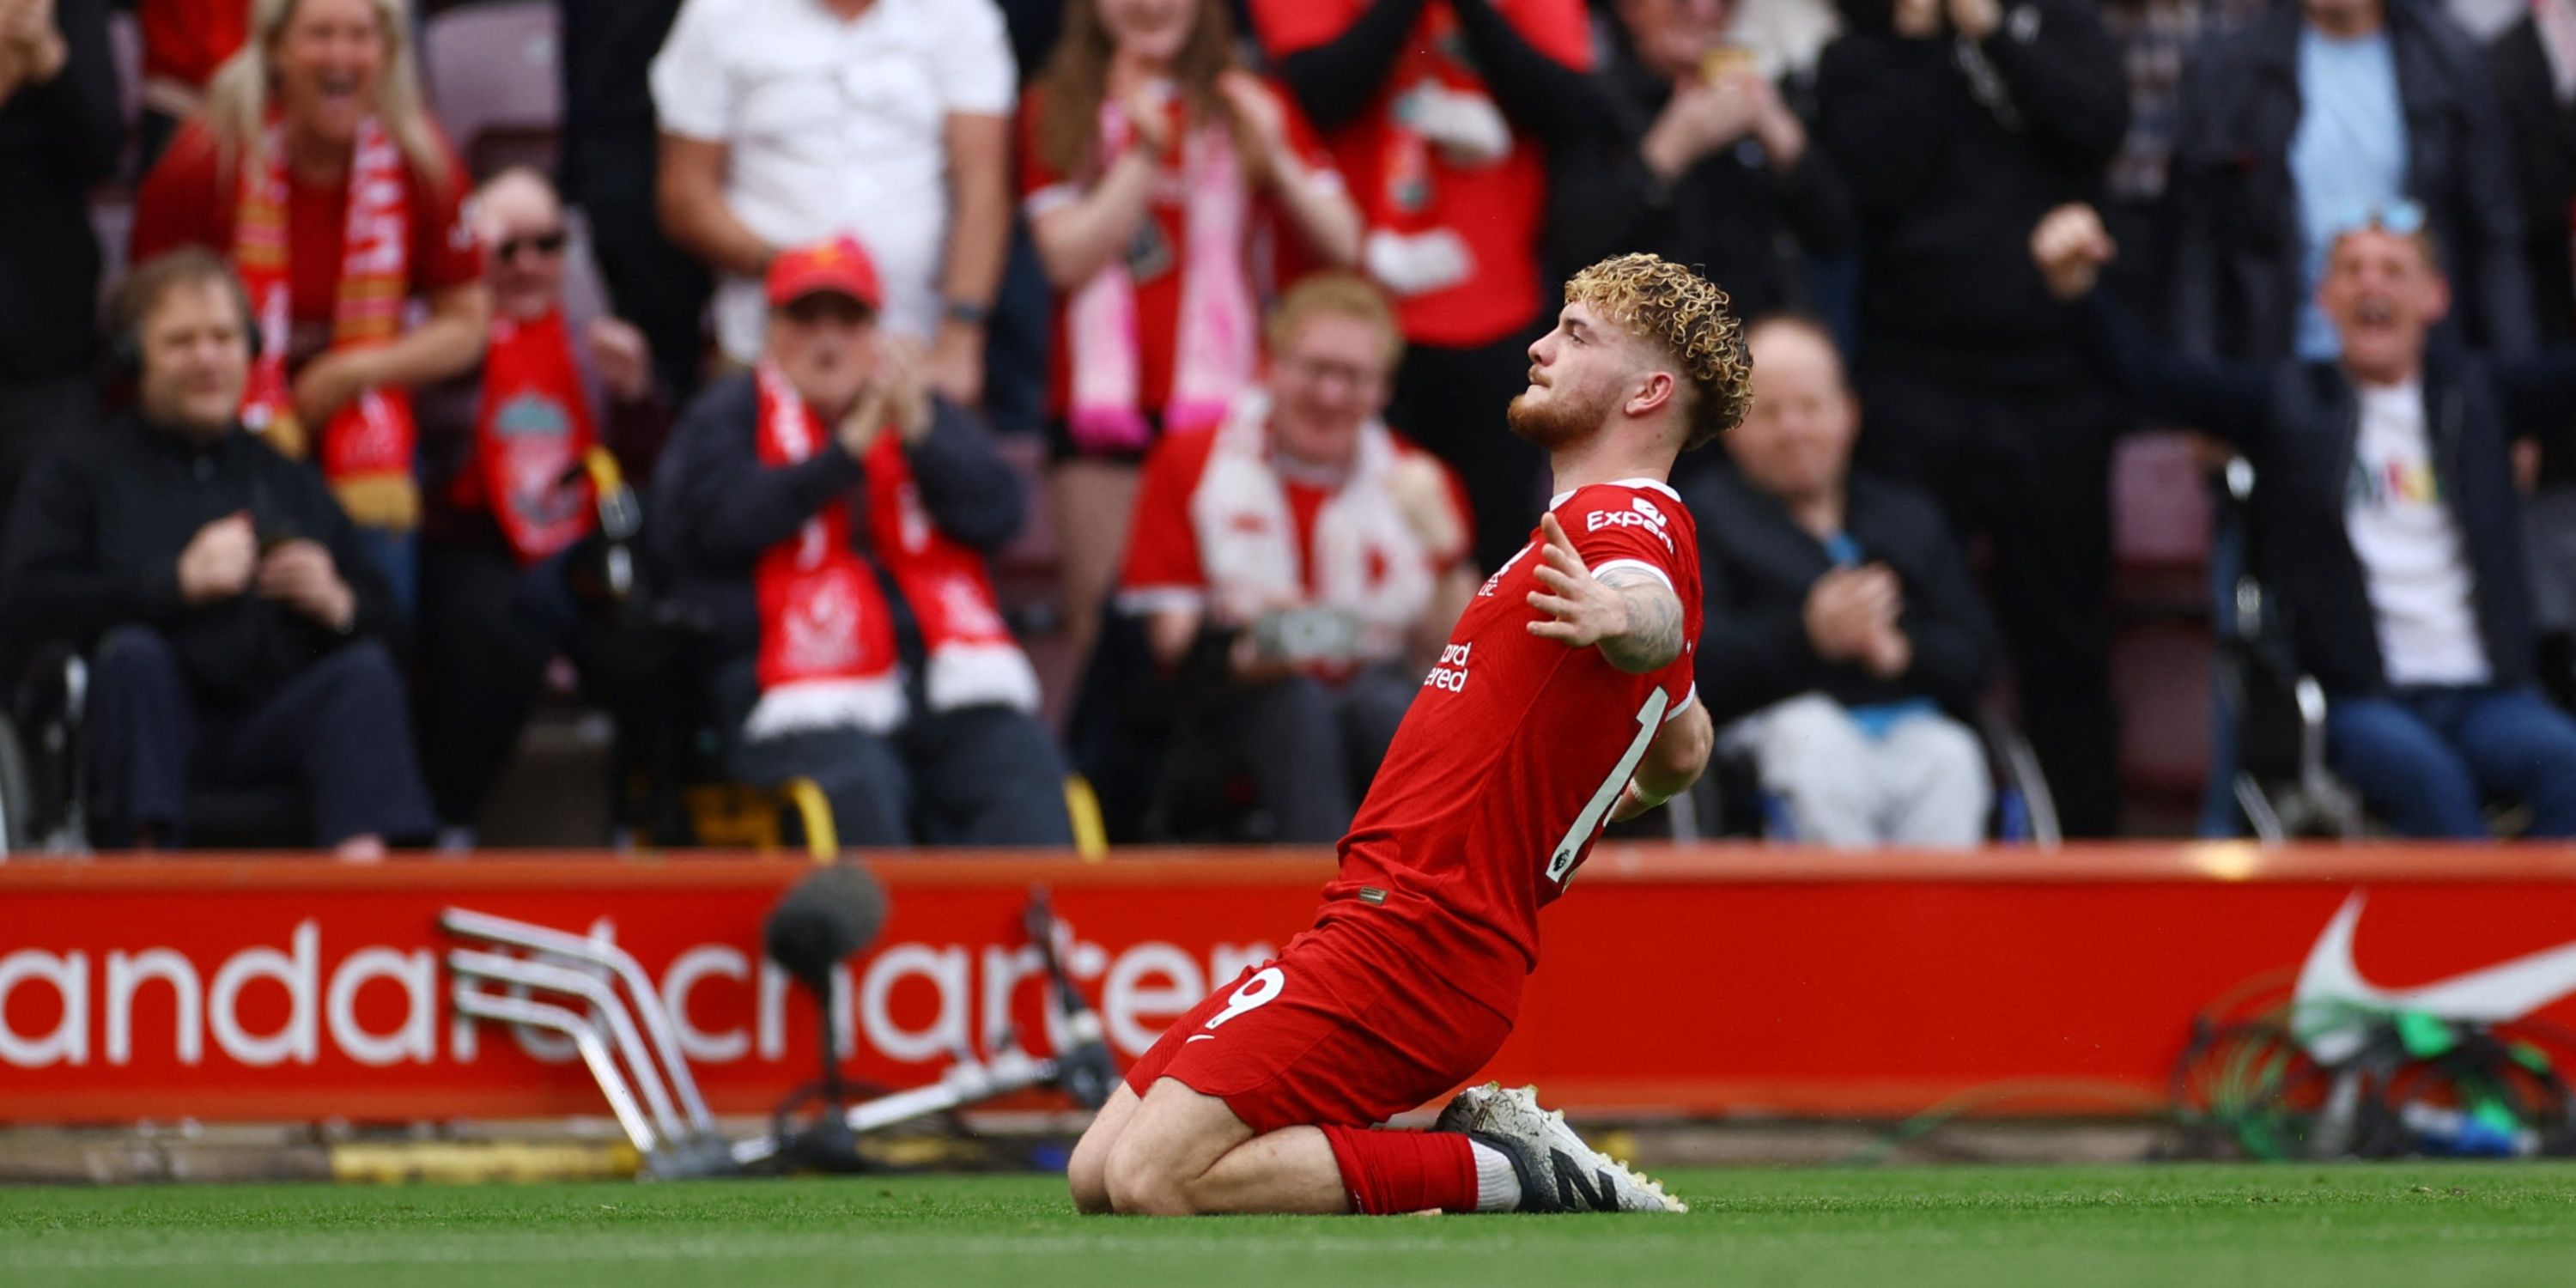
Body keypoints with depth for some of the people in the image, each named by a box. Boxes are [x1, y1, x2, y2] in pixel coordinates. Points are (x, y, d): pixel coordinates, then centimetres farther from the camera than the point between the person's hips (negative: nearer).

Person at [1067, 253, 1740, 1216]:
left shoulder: (1628, 521, -9)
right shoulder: (1619, 521, 22)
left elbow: (1659, 610, -36)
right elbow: (1682, 752, 39)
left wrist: (1618, 615, -58)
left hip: (1410, 936, -10)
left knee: (1155, 1181, -21)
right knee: (1097, 1174, 6)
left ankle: (1503, 1173, -10)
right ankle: (1495, 1155, 6)